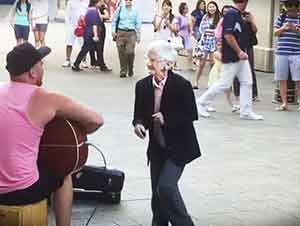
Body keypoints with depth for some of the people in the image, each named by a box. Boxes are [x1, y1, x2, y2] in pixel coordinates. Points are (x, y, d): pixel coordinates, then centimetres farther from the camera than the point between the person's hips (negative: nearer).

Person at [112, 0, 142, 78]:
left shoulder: (135, 11, 5)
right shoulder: (120, 9, 4)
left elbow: (138, 23, 8)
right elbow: (114, 20, 10)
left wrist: (138, 35, 6)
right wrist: (113, 31, 3)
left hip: (131, 33, -1)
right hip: (120, 32, 1)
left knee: (130, 52, -10)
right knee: (122, 53, -1)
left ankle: (130, 70, 12)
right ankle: (123, 71, 9)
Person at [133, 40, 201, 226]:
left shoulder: (182, 85, -14)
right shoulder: (143, 86, -1)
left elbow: (192, 115, -12)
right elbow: (139, 114, 8)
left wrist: (167, 119, -24)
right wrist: (139, 124, -15)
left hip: (178, 147, -5)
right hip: (157, 148, 5)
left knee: (166, 186, -17)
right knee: (157, 192, 10)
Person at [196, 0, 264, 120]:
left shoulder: (238, 15, 12)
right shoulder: (231, 15, -16)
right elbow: (228, 35, -23)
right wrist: (239, 52, -20)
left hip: (241, 57, 9)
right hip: (232, 57, -9)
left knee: (247, 83, 7)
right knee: (224, 83, -3)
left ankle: (246, 112, 10)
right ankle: (201, 103, 10)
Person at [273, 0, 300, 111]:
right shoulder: (281, 17, 9)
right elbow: (275, 33, 6)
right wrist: (283, 28, -14)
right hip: (281, 53, 2)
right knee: (282, 79, 4)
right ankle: (284, 103, 11)